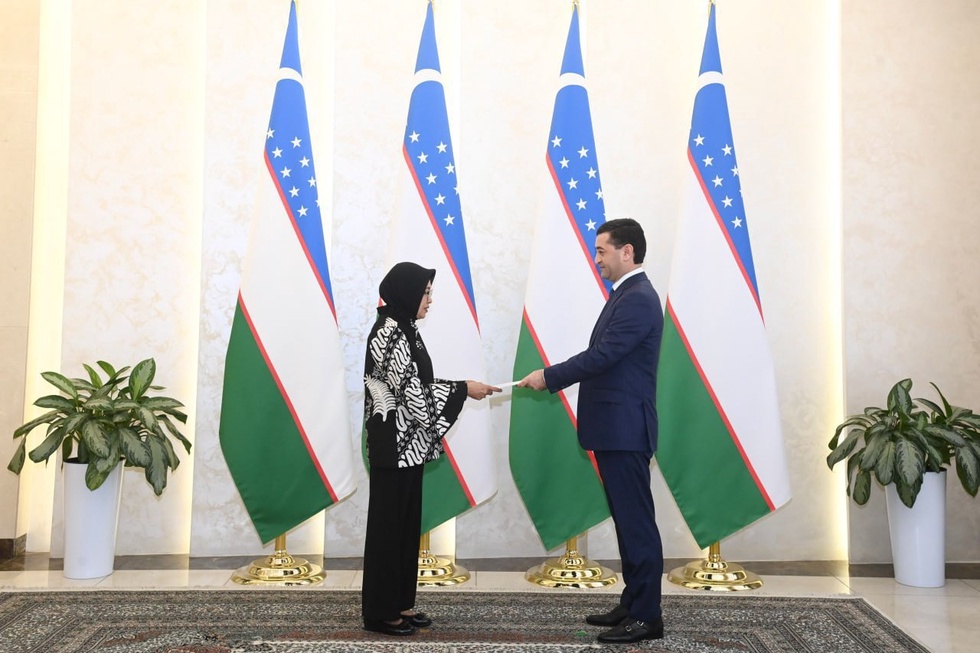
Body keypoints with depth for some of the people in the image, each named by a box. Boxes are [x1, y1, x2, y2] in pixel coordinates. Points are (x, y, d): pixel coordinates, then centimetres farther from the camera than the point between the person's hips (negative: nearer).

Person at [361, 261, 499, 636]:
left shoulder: (402, 330, 13)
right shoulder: (390, 334, -18)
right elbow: (412, 393, -21)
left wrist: (459, 390, 10)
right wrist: (464, 389, -15)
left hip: (407, 444, 10)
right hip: (394, 445, -10)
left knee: (406, 522, 14)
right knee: (388, 524, -1)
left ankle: (399, 604, 23)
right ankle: (379, 612, 9)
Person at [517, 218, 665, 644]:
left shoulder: (638, 299, -15)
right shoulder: (626, 296, 17)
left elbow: (601, 356, -22)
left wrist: (548, 377, -15)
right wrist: (553, 378, 13)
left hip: (625, 429, -10)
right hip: (614, 429, 10)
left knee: (636, 521, -4)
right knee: (626, 520, 15)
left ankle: (647, 616, 3)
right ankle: (633, 604, 23)